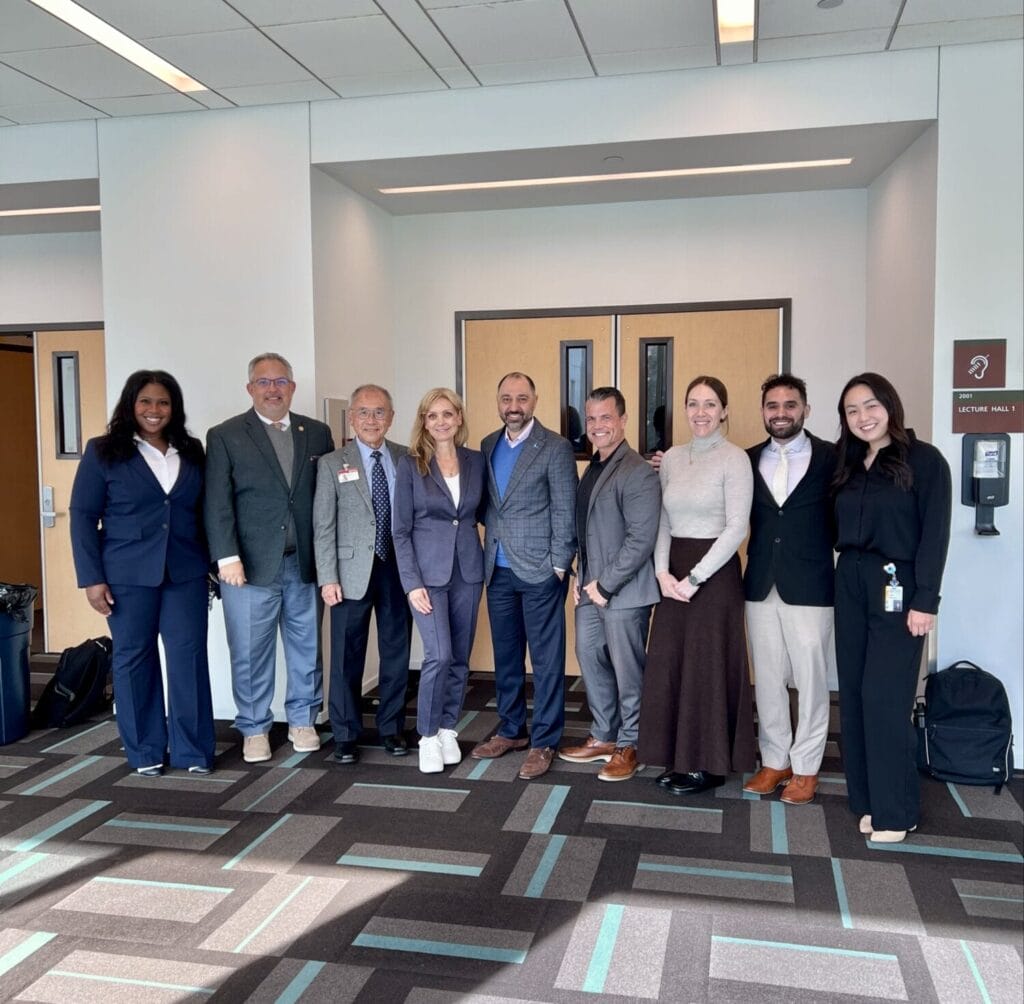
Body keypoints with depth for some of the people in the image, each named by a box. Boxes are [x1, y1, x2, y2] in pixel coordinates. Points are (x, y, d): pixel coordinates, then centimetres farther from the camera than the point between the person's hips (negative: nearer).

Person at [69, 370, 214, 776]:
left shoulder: (192, 453, 9)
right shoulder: (103, 452, 0)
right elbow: (82, 516, -2)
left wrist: (209, 565, 8)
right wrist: (92, 577, -8)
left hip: (186, 573, 2)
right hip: (128, 574, -2)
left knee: (189, 657, 0)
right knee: (134, 659, 6)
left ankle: (193, 750, 11)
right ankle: (145, 752, 19)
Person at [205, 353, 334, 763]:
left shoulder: (317, 433, 9)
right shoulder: (225, 436, 1)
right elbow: (217, 502, -4)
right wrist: (227, 557, -12)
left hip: (306, 563, 3)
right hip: (250, 565, -2)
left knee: (307, 647, 11)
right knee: (250, 654, 6)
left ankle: (302, 720, 27)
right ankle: (254, 729, 21)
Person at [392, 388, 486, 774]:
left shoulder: (476, 461, 6)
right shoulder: (410, 465, -3)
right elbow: (401, 530, -4)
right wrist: (412, 583, -11)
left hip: (467, 571, 4)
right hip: (428, 571, -3)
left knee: (460, 657, 8)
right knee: (439, 655, -12)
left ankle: (448, 730, 24)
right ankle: (428, 737, 5)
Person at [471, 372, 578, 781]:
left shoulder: (556, 447, -6)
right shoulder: (488, 446, 10)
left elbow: (564, 511, -8)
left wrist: (559, 566, -11)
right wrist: (491, 536, 4)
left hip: (539, 570, -5)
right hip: (498, 569, 6)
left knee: (546, 659, 2)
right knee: (505, 656, 15)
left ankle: (544, 741, 12)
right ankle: (511, 730, 29)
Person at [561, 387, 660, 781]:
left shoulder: (638, 473, -14)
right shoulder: (591, 469, 12)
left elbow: (641, 539, -20)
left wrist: (605, 585, -16)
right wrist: (581, 578, 7)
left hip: (624, 592, -8)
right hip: (590, 590, 8)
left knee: (627, 670, 4)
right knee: (590, 660, 16)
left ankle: (628, 745, 21)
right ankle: (604, 736, 32)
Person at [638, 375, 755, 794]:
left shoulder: (734, 459, -8)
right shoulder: (671, 459, 9)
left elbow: (736, 529, -13)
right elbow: (662, 523, 10)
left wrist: (695, 577, -15)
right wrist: (663, 572, -5)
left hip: (715, 572, -6)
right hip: (674, 574, 6)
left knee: (707, 664, 2)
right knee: (668, 663, 8)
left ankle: (709, 763, 17)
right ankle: (679, 757, 23)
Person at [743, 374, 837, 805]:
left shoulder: (831, 458, -3)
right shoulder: (748, 460, 7)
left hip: (810, 587, -3)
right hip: (760, 587, 3)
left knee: (811, 680, 7)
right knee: (767, 680, 12)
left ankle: (806, 767, 22)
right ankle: (774, 761, 26)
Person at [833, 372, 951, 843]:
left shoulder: (924, 460, -5)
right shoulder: (848, 465, 12)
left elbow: (934, 534, -9)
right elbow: (841, 530, 11)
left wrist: (925, 600, -14)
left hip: (896, 587, -5)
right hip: (850, 585, 6)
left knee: (885, 698, -5)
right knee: (854, 695, 6)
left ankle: (894, 809, 6)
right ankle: (867, 799, 16)